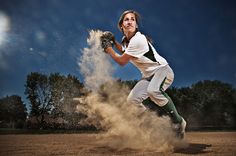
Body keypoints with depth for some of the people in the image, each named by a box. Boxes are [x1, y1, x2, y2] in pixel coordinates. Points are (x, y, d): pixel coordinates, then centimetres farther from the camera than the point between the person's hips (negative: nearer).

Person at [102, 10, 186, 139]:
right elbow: (124, 52, 30)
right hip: (148, 75, 9)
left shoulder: (138, 39, -24)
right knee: (132, 99, -5)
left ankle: (178, 122, -20)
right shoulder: (126, 39, 4)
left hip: (162, 70, -9)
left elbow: (122, 61, -17)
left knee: (153, 91, -38)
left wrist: (109, 50, -5)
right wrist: (114, 43, 15)